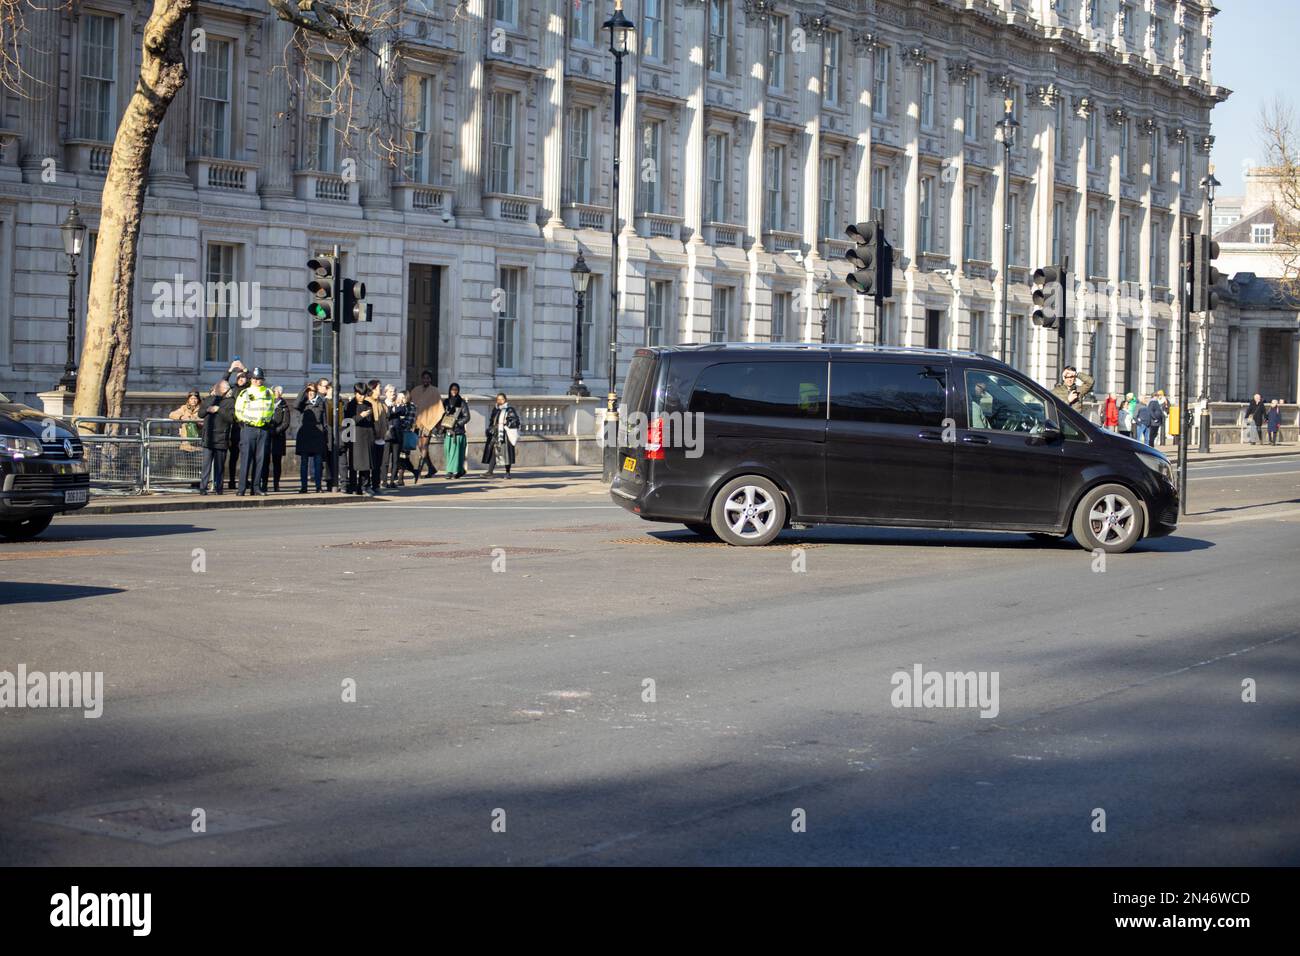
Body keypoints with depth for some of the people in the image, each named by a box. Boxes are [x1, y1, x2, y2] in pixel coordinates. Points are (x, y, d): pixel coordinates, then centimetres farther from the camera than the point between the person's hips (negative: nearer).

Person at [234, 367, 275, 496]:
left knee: (260, 459, 3)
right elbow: (238, 412, 4)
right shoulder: (244, 393, -1)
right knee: (246, 458, -6)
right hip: (248, 429, -3)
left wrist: (267, 420, 13)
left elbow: (272, 409, 21)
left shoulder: (269, 393, 10)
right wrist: (246, 422, 3)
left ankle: (256, 486, 8)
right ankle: (242, 488, -6)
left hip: (264, 429, 3)